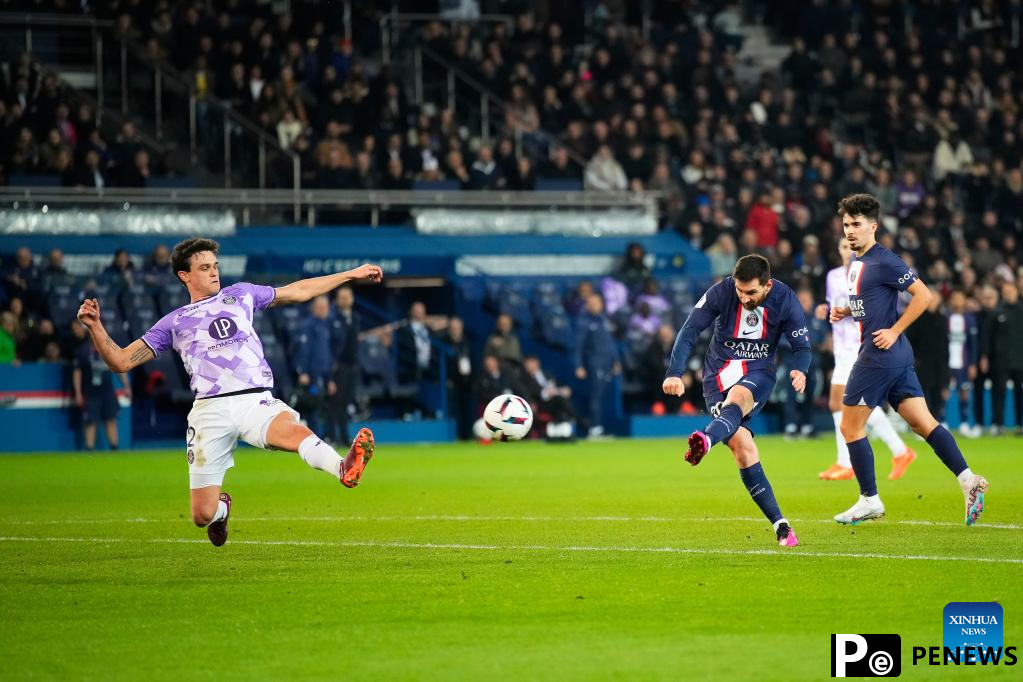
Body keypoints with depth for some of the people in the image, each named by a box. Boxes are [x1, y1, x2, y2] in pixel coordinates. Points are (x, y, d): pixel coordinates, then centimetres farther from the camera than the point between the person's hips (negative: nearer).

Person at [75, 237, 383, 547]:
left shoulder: (240, 295, 22)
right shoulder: (173, 322, 17)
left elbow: (299, 291, 33)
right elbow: (121, 361, 15)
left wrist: (352, 274, 36)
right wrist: (95, 325, 0)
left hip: (256, 402, 0)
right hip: (211, 410, 0)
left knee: (295, 432, -36)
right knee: (203, 515, -2)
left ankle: (345, 470, -62)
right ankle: (221, 507, 34)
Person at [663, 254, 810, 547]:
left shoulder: (785, 300, -9)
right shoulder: (721, 292, -11)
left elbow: (801, 346, -3)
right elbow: (689, 331, -9)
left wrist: (800, 370, -26)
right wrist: (675, 373, -20)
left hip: (758, 372, -1)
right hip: (719, 374, 1)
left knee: (737, 398, -38)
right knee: (741, 445, -16)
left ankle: (706, 440, -69)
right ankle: (780, 525, -15)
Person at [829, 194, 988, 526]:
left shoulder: (884, 262, -14)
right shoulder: (856, 261, 14)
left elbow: (923, 295, -15)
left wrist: (894, 331, -16)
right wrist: (846, 311, 11)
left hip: (880, 354, -9)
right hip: (897, 359, 9)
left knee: (850, 426, 0)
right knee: (923, 422, 5)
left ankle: (869, 500, 7)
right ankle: (967, 479, -4)